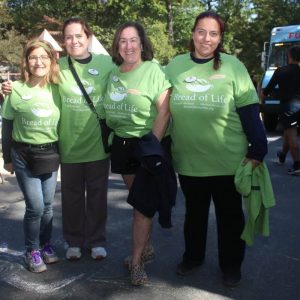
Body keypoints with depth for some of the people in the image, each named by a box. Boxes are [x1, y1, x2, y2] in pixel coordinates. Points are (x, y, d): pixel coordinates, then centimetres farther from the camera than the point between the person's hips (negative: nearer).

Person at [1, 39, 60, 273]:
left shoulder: (57, 89, 1)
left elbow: (64, 123, 9)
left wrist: (62, 153, 9)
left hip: (51, 155, 3)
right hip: (24, 155, -3)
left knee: (47, 206, 10)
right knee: (35, 206, -3)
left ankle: (46, 245, 30)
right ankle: (32, 251, 17)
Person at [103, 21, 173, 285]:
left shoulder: (153, 71, -10)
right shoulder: (114, 74, 9)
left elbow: (164, 111, -15)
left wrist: (152, 144, -19)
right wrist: (112, 138, 13)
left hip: (147, 143, -6)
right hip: (122, 143, 6)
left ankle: (137, 260, 8)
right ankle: (146, 247, 29)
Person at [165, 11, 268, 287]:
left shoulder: (232, 66, -6)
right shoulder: (175, 66, 2)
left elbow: (249, 111, -7)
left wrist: (258, 149, -11)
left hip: (228, 160, -2)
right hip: (188, 160, 2)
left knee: (230, 215, 13)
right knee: (194, 213, 20)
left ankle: (231, 265, 32)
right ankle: (193, 256, 40)